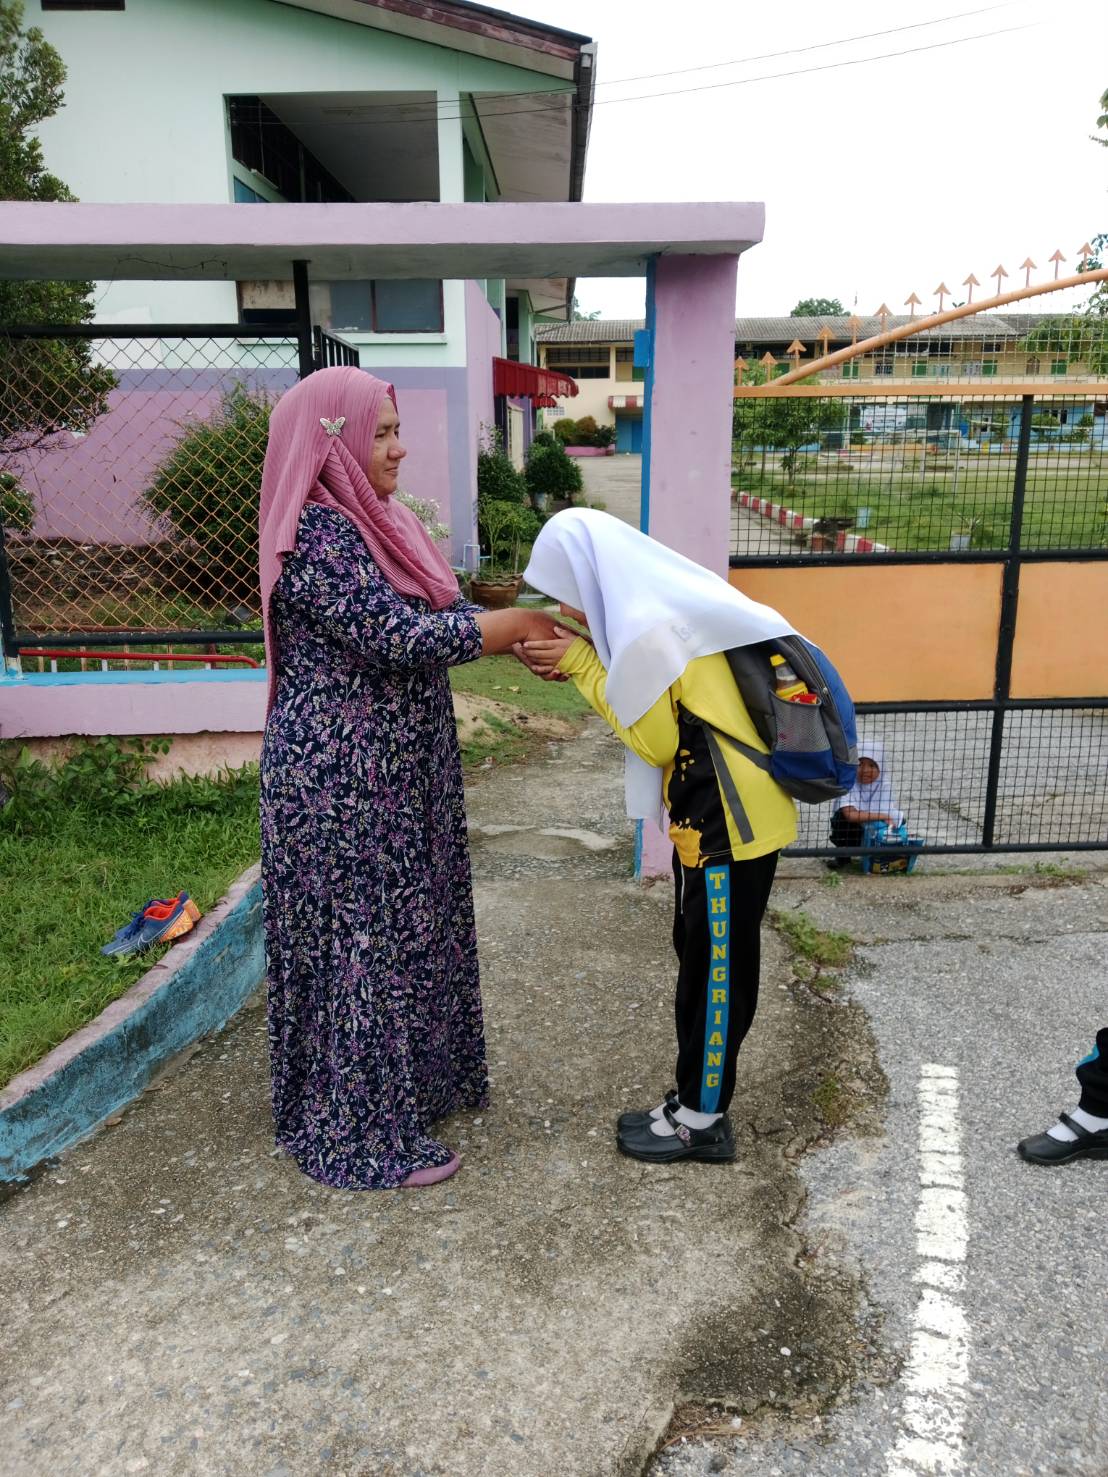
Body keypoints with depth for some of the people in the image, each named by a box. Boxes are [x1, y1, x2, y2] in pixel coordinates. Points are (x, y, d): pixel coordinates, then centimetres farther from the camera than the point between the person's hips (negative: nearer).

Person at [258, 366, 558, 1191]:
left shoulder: (369, 520, 11)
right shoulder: (316, 534, -19)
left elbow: (426, 623, 11)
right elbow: (397, 636, -25)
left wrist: (524, 640, -1)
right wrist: (523, 621, -16)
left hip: (393, 775, 10)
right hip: (343, 782, -10)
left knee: (404, 929, 20)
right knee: (361, 944, 2)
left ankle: (413, 1082, 38)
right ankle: (362, 1132, 19)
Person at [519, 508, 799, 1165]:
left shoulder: (655, 631, -20)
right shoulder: (660, 611, 9)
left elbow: (654, 740, -14)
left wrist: (581, 664, -10)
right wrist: (574, 662, 3)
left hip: (728, 822, -10)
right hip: (718, 813, 10)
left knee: (715, 972, 4)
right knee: (705, 964, 18)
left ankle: (702, 1120, 21)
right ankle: (698, 1103, 32)